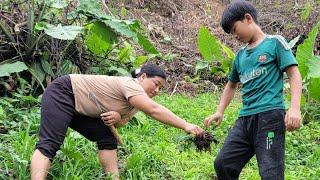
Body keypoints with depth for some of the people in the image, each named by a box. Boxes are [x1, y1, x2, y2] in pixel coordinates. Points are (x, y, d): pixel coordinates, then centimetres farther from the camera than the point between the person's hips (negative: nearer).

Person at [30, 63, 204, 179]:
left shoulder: (136, 103, 5)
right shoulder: (130, 84, -24)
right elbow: (154, 110, -36)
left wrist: (117, 119, -17)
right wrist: (186, 126, -38)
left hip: (79, 108, 9)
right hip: (62, 92, -9)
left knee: (107, 138, 2)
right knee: (49, 144, -22)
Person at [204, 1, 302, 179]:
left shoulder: (274, 42, 2)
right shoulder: (241, 55, 20)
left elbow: (294, 74, -5)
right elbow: (232, 85, 32)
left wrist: (295, 107, -19)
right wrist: (219, 112, 21)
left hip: (270, 116, -7)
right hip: (245, 119, 7)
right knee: (223, 164, 6)